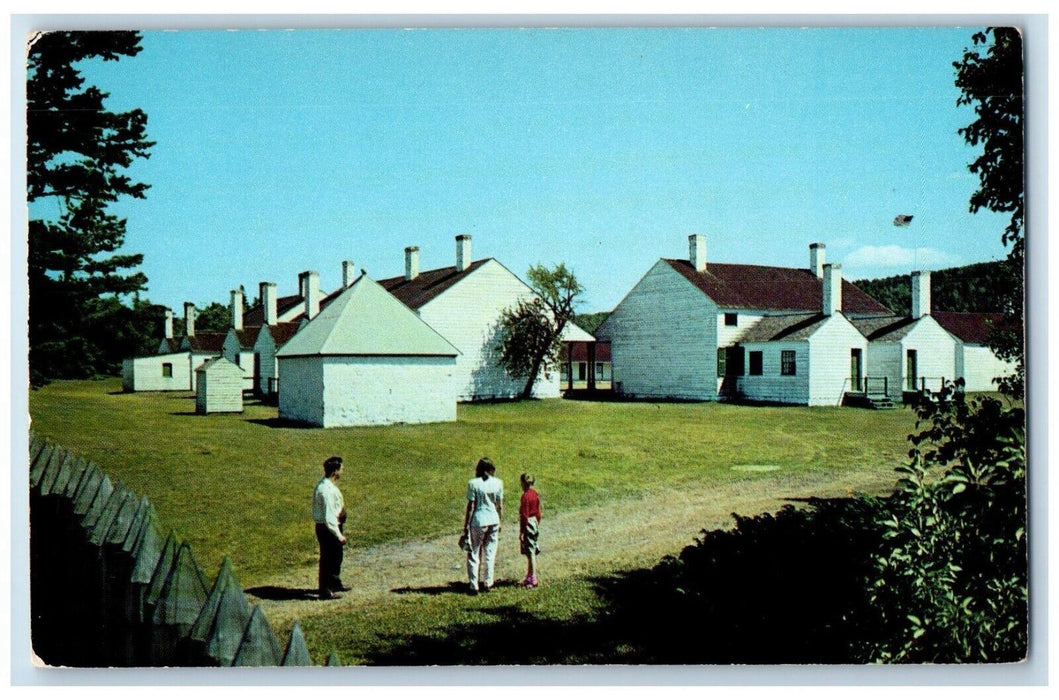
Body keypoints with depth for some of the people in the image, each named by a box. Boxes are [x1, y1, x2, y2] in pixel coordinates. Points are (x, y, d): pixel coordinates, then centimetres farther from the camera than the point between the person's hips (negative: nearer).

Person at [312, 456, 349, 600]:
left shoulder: (324, 484, 4)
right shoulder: (327, 490, -28)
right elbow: (329, 517, -28)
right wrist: (339, 535, -25)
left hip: (332, 525, 10)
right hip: (327, 528, -10)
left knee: (336, 556, 26)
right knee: (328, 559, 4)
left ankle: (335, 583, 45)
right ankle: (325, 592, 19)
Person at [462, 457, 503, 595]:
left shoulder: (473, 483, -9)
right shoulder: (498, 483, 0)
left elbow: (470, 507, -8)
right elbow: (500, 506, 5)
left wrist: (466, 526, -2)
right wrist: (500, 522, 17)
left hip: (478, 521, -3)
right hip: (493, 520, 3)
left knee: (473, 554, 5)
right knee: (490, 553, 14)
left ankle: (474, 586, 3)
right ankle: (487, 584, 19)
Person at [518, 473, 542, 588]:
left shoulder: (525, 496, -18)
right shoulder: (535, 494, 6)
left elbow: (524, 515, -18)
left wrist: (521, 532, -14)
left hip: (528, 524, -9)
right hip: (535, 523, 9)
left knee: (530, 553, -4)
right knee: (532, 552, 15)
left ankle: (533, 580, 0)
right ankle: (529, 577, 25)